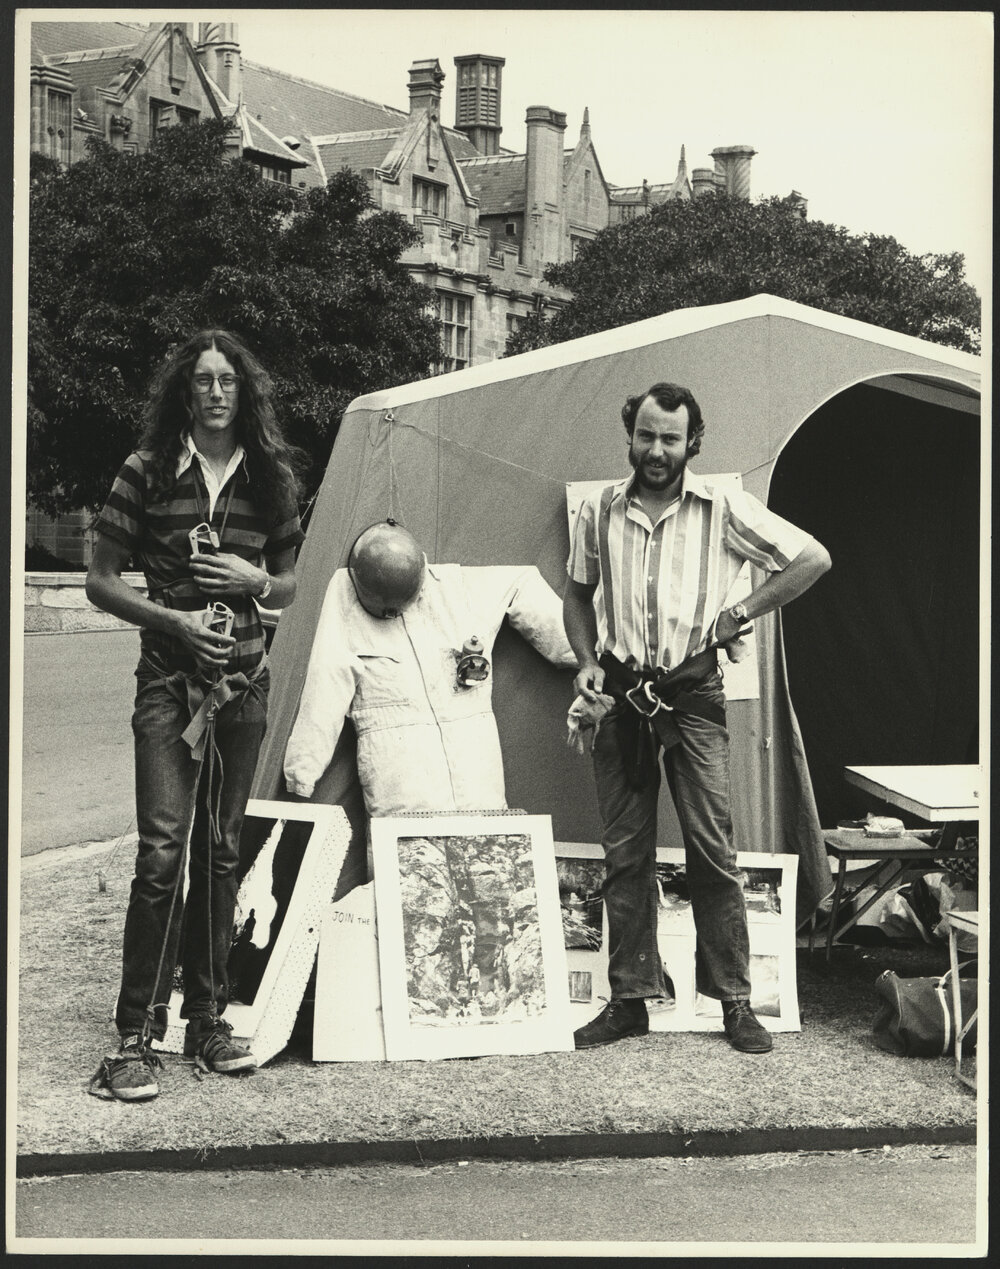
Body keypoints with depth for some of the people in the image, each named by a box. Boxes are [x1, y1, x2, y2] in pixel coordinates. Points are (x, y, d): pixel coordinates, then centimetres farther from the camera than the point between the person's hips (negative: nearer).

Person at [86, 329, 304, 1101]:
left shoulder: (269, 477, 8)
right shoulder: (147, 472, -2)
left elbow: (290, 585, 16)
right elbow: (101, 582, 1)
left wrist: (255, 581, -5)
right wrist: (171, 619, -13)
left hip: (243, 682, 4)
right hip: (169, 681, -3)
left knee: (221, 853, 9)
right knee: (163, 850, -12)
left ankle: (207, 1019, 19)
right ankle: (135, 1036, -5)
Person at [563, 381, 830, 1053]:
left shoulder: (724, 508, -4)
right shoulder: (600, 510, 5)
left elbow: (813, 557, -1)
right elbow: (578, 595, 19)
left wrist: (739, 615, -4)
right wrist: (588, 665, 4)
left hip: (694, 694, -2)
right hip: (620, 695, 3)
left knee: (713, 848, -4)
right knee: (625, 854, 5)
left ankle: (736, 1002, 6)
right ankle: (629, 1000, 14)